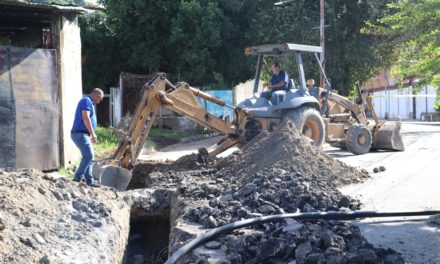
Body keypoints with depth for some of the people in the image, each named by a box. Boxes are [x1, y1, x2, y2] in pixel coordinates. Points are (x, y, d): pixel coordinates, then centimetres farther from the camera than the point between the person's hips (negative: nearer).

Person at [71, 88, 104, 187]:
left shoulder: (89, 102, 23)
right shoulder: (86, 101, -9)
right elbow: (85, 118, -20)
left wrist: (91, 135, 26)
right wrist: (93, 133, -20)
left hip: (82, 134, 11)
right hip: (80, 134, -11)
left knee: (89, 156, 10)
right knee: (89, 155, -19)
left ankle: (90, 181, 12)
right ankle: (77, 178, -18)